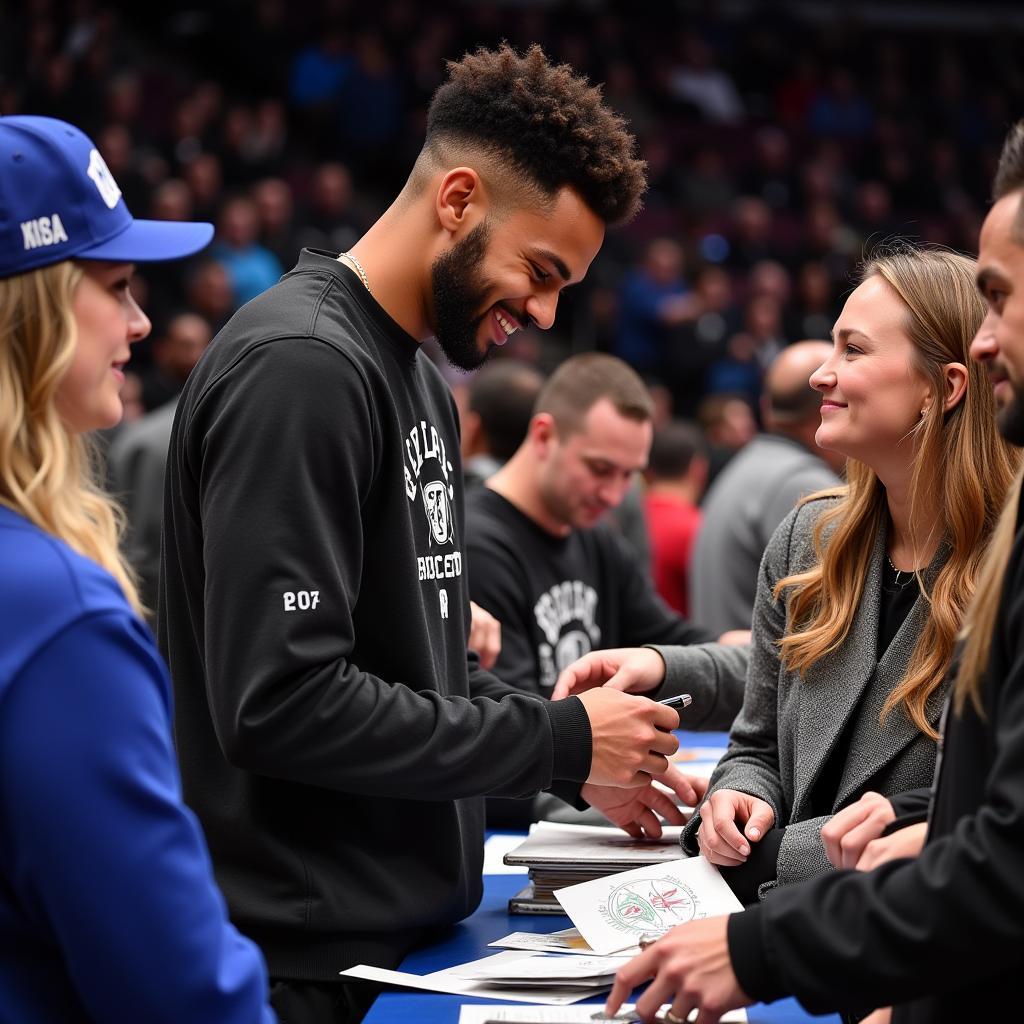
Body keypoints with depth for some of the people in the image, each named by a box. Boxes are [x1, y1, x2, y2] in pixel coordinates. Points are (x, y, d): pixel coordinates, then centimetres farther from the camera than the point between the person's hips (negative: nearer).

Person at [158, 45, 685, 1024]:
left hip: (409, 929, 9)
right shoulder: (298, 366, -18)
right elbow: (281, 703, -25)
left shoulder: (418, 381, 13)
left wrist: (588, 755, 3)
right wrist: (560, 739, -17)